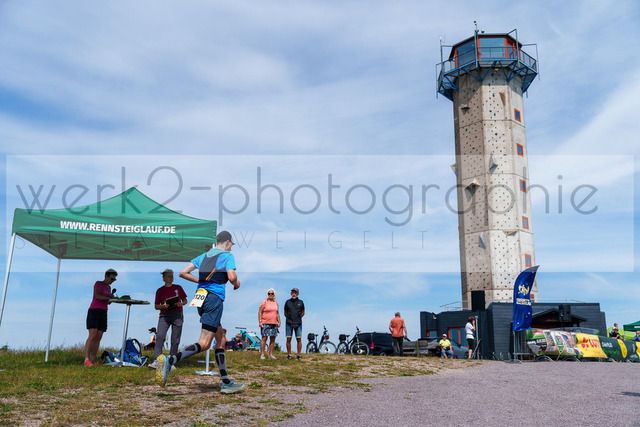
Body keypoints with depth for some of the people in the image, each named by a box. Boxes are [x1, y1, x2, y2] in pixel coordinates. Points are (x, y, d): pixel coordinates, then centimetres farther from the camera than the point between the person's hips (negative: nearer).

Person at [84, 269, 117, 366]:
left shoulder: (108, 287, 20)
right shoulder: (98, 283, -1)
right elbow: (97, 296, -18)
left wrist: (112, 295, 0)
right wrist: (109, 297, -26)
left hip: (103, 314, 7)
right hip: (94, 311, -7)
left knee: (98, 338, 0)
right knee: (92, 336, -17)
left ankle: (93, 360, -1)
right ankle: (86, 360, -21)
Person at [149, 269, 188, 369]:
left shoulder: (178, 288, 12)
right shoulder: (160, 290, 9)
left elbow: (185, 300, 17)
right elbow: (156, 306, 11)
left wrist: (181, 304, -6)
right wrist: (163, 306, -10)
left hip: (177, 315, 1)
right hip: (164, 316, -1)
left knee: (175, 340, -1)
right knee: (160, 337, -17)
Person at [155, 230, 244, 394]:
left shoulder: (203, 256, 19)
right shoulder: (227, 255, 0)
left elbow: (183, 273, 13)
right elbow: (232, 277, -15)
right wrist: (236, 284, 7)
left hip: (201, 298, 8)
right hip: (214, 299, -8)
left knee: (221, 339, 15)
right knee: (204, 344, -11)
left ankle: (226, 382, 16)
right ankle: (170, 360, -28)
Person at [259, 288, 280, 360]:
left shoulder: (276, 303, 16)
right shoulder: (264, 302, 0)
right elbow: (260, 312, -3)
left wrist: (279, 322, 13)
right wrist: (260, 321, -11)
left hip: (274, 323, 5)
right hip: (265, 323, -5)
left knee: (273, 339, 3)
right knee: (264, 338, -8)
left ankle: (271, 354, 9)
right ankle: (262, 354, -4)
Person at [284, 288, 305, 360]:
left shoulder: (300, 302, 7)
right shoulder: (288, 302, 7)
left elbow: (303, 313, 17)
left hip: (298, 324, 0)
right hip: (289, 323, 0)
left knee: (299, 339, -2)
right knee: (288, 339, 0)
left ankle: (299, 355, 5)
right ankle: (289, 354, 9)